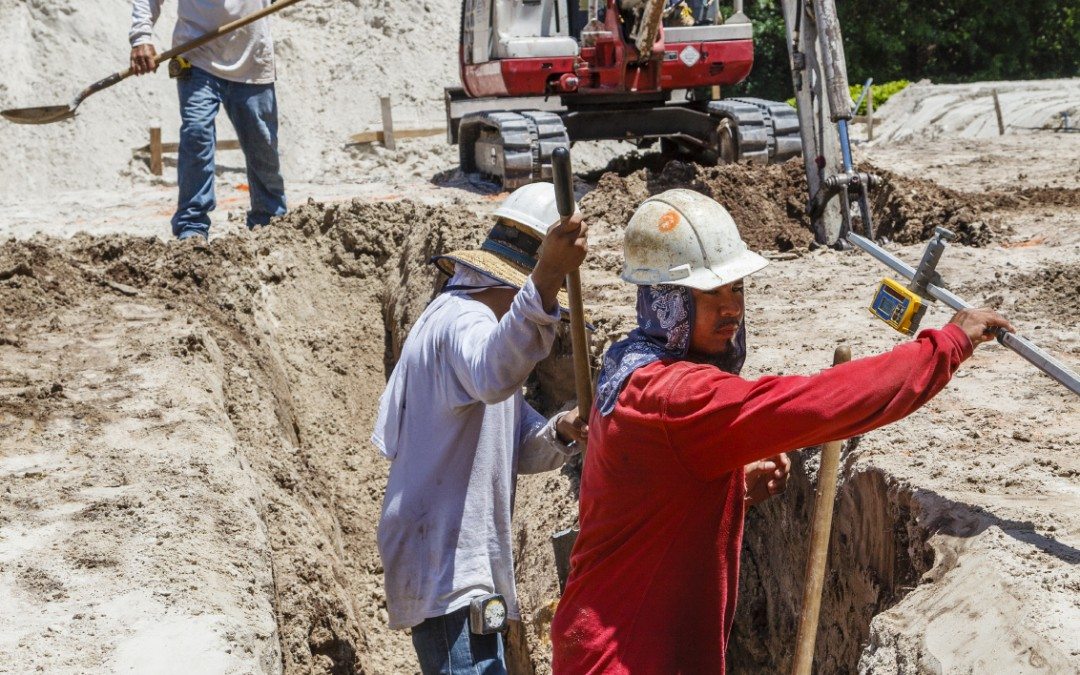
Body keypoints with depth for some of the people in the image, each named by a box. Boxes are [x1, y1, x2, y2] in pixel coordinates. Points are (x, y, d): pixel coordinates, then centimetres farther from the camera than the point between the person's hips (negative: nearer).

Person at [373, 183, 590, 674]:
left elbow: (515, 446, 16)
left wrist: (559, 433, -6)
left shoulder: (454, 313, 19)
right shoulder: (465, 317, -14)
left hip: (447, 559, 11)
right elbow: (493, 375, -42)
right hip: (448, 569, -11)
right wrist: (543, 282, -55)